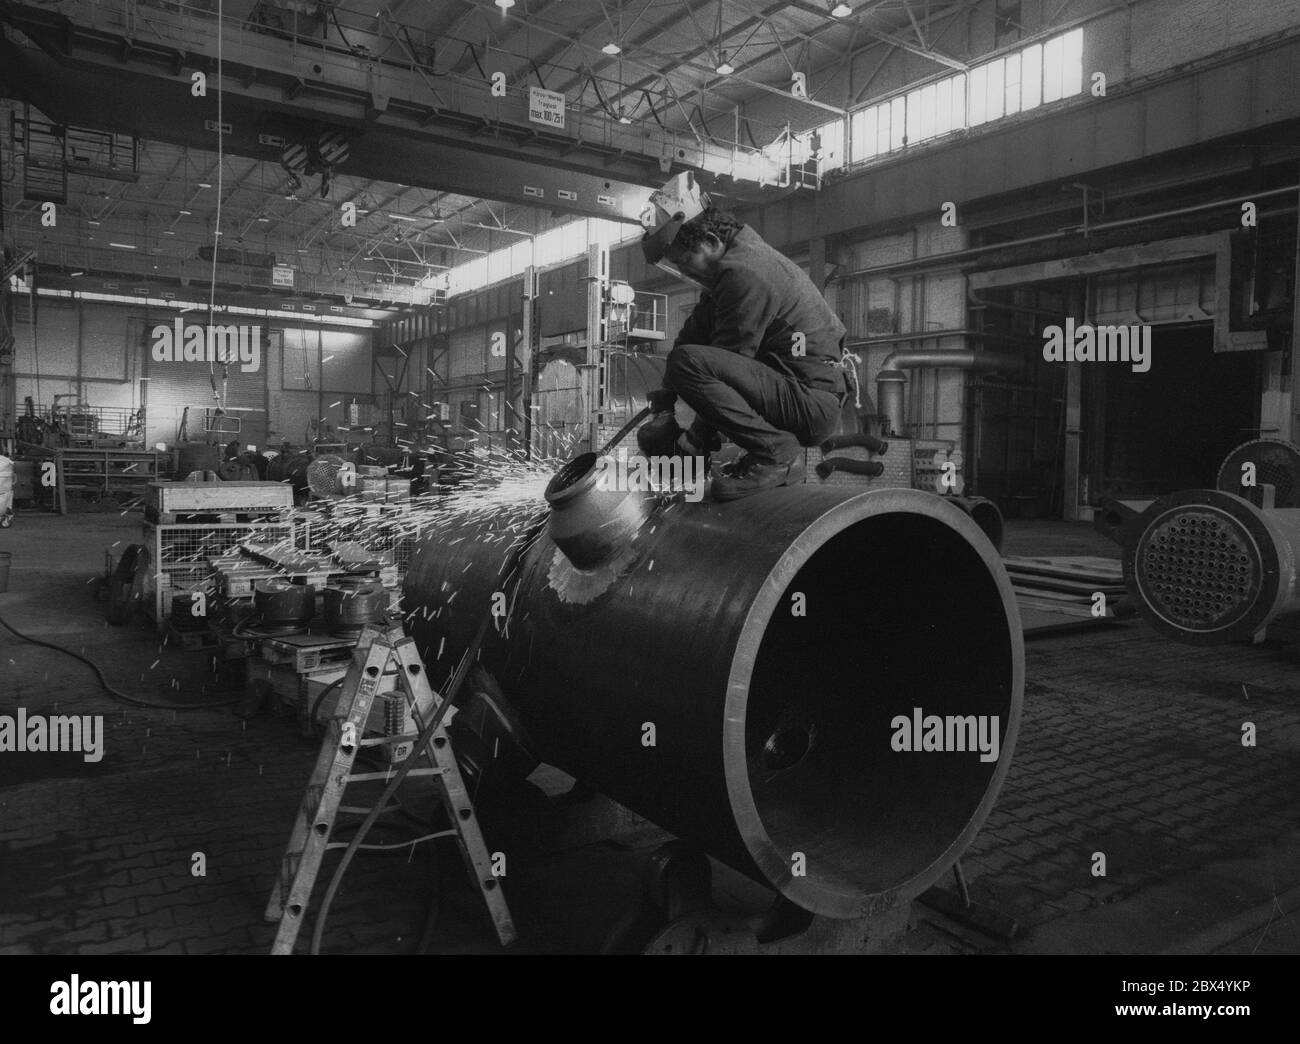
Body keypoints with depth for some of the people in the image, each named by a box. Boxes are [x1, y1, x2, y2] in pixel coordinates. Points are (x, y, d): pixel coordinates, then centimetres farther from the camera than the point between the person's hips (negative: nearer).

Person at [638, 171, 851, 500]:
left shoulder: (745, 275, -17)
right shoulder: (738, 256, 15)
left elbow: (732, 358, -18)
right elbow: (694, 332, 14)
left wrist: (694, 441, -11)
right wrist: (662, 407, 10)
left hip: (813, 404, -10)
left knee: (687, 362, -24)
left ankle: (775, 453, -17)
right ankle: (779, 444, 14)